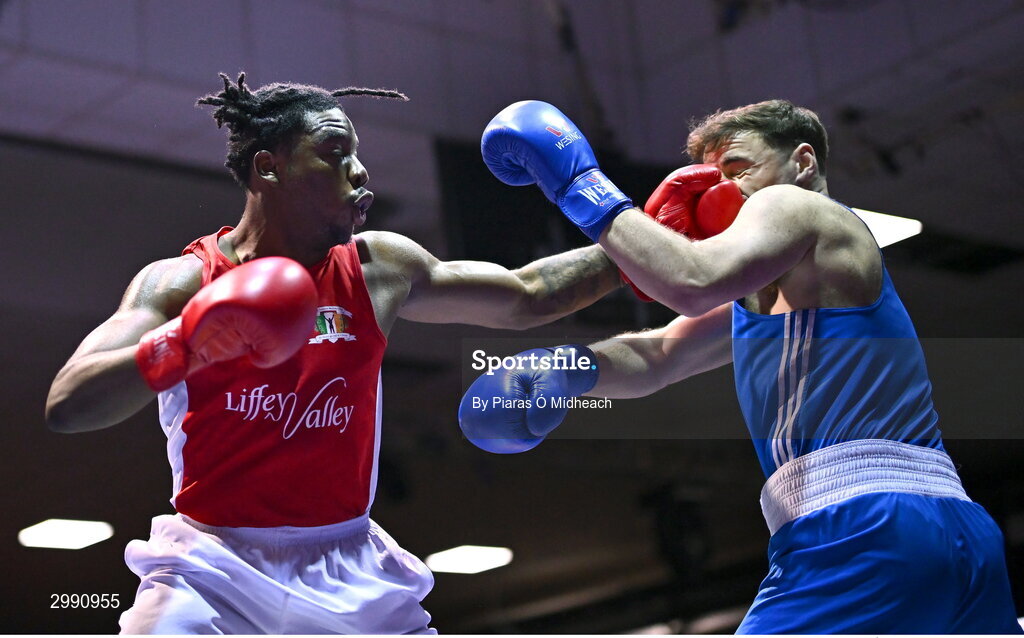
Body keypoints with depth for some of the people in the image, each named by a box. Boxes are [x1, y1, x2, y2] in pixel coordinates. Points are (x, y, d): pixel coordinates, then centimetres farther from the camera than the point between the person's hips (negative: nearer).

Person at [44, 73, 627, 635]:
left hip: (348, 570, 4)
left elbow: (526, 297, 14)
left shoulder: (380, 268, 5)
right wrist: (179, 347, -31)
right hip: (212, 569, -3)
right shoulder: (180, 283, -5)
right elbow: (65, 406, -16)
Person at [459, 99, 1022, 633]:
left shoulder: (795, 206, 2)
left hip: (862, 532, -10)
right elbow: (658, 355, 25)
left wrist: (581, 185, -6)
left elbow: (692, 282, -17)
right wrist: (565, 368, 6)